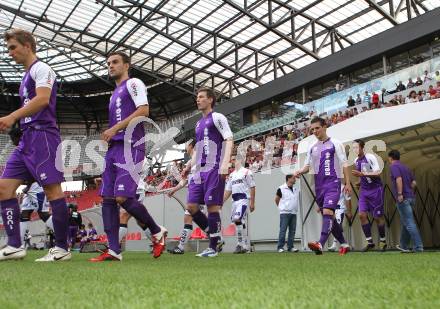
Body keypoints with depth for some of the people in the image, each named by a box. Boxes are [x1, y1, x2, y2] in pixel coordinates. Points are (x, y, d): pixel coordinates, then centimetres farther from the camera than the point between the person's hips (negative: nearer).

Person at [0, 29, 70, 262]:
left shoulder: (41, 68, -2)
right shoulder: (27, 76, 26)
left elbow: (43, 99, -20)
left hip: (42, 135, -10)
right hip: (27, 139, 10)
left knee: (52, 189, -9)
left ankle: (62, 249, -2)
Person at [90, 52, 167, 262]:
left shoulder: (133, 83, 3)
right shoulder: (115, 94, 28)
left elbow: (144, 110, -13)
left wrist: (115, 128, -15)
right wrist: (109, 135, 10)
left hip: (130, 146, -9)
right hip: (114, 148, 9)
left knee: (123, 197, -16)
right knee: (107, 198, 0)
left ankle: (157, 232, 5)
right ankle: (114, 250, 3)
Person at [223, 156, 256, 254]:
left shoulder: (247, 172, -1)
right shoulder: (231, 175, 20)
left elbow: (252, 188, -5)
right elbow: (228, 190, 21)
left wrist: (252, 203, -11)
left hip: (243, 199, -7)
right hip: (235, 200, 7)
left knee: (238, 219, -20)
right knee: (240, 222, 6)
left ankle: (241, 244, -12)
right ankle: (244, 245, 12)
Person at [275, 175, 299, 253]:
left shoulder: (296, 189, 12)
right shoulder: (281, 189, -5)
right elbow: (276, 199, 5)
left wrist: (295, 208, 15)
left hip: (294, 213, 6)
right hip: (284, 213, -6)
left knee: (292, 231, 6)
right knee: (283, 230, -7)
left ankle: (290, 247, 13)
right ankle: (280, 247, -2)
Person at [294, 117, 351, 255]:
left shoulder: (335, 144, 0)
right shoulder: (312, 147, 14)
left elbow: (344, 164, -2)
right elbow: (308, 165, 14)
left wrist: (347, 183, -9)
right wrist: (300, 171, -8)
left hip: (333, 183, -6)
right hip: (319, 185, 6)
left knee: (327, 212, -23)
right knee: (329, 217, 11)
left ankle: (320, 244, -33)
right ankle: (344, 244, 24)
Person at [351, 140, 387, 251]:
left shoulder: (370, 157, -13)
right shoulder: (356, 161, 9)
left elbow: (377, 173, -20)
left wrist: (362, 174, -26)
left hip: (375, 189, -6)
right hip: (364, 190, 6)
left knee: (378, 217, 2)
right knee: (362, 214, -6)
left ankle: (383, 241, 20)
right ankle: (370, 242, 3)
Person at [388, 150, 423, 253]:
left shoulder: (394, 166, -6)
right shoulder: (405, 167, 19)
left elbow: (399, 179, -22)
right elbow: (414, 183, 17)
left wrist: (400, 194, -23)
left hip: (403, 198, -9)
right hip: (411, 197, 9)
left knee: (409, 223, -8)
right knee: (405, 222, 16)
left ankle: (418, 246, -10)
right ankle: (404, 246, 23)